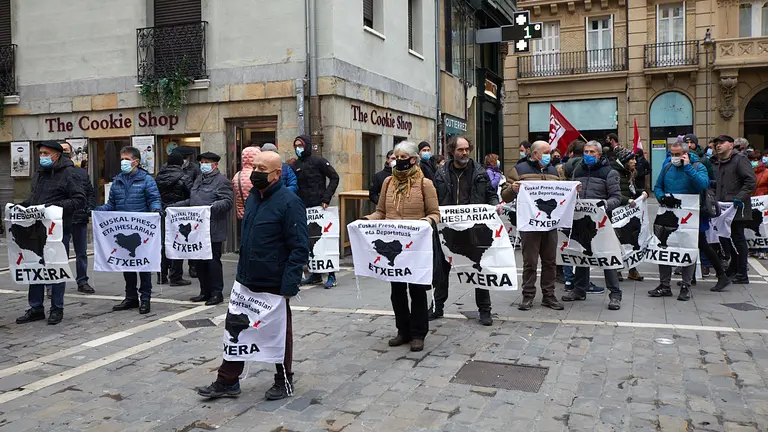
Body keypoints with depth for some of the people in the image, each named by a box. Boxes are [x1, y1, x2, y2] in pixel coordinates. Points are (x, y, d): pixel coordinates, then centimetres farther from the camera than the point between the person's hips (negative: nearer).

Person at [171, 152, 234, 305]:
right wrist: (175, 206, 17)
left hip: (213, 230, -8)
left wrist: (214, 206, -30)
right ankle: (205, 292, 23)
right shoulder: (199, 181, 21)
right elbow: (191, 201, 27)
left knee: (213, 261, -3)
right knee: (199, 261, 12)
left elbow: (228, 201, -15)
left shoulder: (222, 181, -6)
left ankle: (217, 293, 8)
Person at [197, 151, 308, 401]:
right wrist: (242, 272, 17)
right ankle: (227, 382, 25)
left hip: (274, 284, -7)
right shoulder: (253, 198, 9)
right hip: (247, 281, 8)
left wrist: (288, 285, -23)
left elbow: (300, 248, -19)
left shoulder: (289, 202, -17)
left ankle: (284, 381, 28)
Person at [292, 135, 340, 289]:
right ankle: (315, 274, 18)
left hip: (319, 207, -6)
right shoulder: (295, 165, 14)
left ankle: (331, 276, 2)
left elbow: (334, 178, -6)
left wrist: (326, 198, -13)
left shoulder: (318, 161, -3)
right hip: (304, 208, 6)